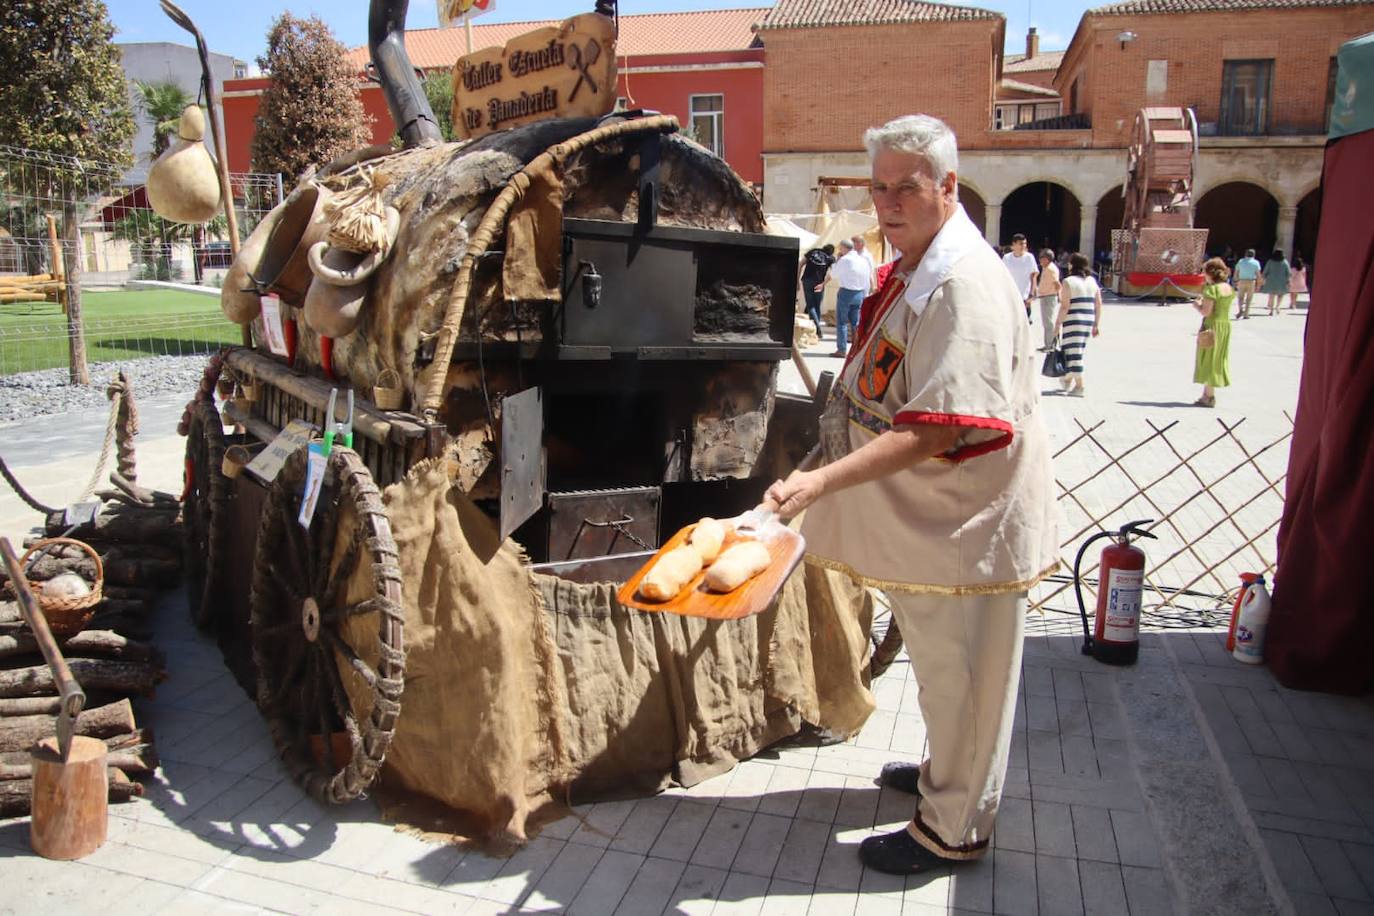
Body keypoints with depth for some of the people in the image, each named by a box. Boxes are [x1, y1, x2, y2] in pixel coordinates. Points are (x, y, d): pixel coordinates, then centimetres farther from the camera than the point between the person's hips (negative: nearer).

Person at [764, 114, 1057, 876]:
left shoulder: (967, 287, -25)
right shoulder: (912, 270, 8)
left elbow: (936, 431, -33)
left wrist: (823, 481, -39)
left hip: (964, 523, -10)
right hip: (921, 518, 10)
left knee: (959, 676, 8)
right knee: (938, 665, 26)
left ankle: (953, 828, 27)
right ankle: (945, 772, 48)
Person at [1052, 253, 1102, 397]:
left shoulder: (1068, 282, -10)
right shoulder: (1092, 281, 9)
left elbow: (1064, 307, -15)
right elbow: (1098, 304, 9)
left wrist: (1057, 325, -10)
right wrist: (1097, 324, 14)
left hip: (1072, 322, -7)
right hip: (1088, 321, 7)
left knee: (1073, 352, -2)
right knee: (1078, 352, 18)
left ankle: (1079, 386, -5)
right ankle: (1068, 379, 29)